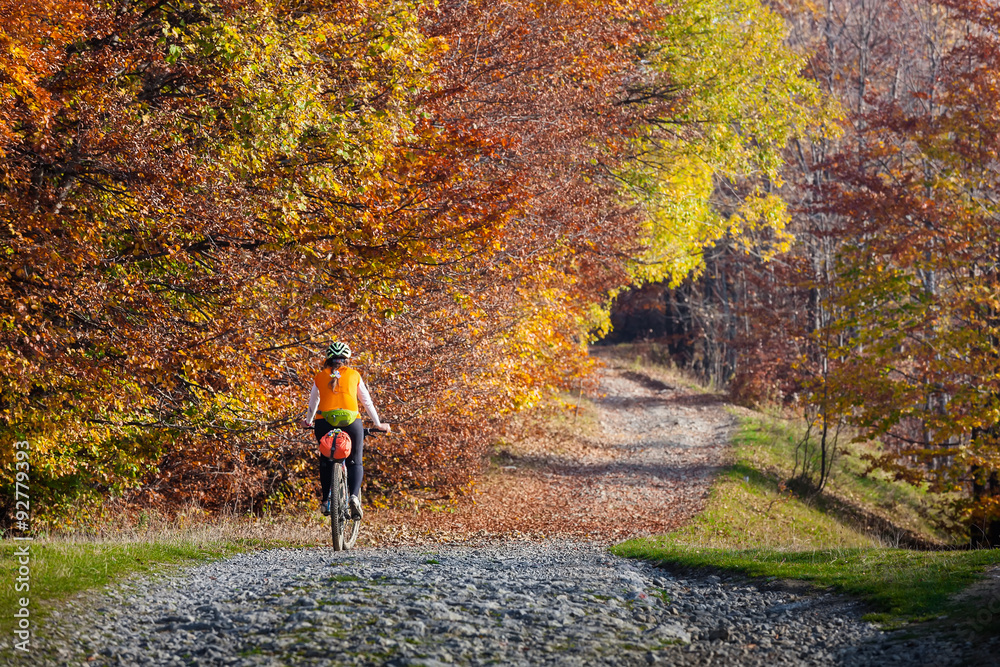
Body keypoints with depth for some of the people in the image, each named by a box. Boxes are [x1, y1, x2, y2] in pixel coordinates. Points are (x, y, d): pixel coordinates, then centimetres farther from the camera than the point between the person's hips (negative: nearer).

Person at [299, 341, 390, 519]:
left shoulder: (320, 376, 15)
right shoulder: (354, 375, 14)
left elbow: (313, 403, 26)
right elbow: (367, 401, 21)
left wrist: (308, 421, 44)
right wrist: (378, 424, 32)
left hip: (325, 423, 1)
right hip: (351, 422, -1)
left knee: (325, 461, 20)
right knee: (355, 462, 10)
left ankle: (325, 501, 15)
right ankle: (354, 496, -14)